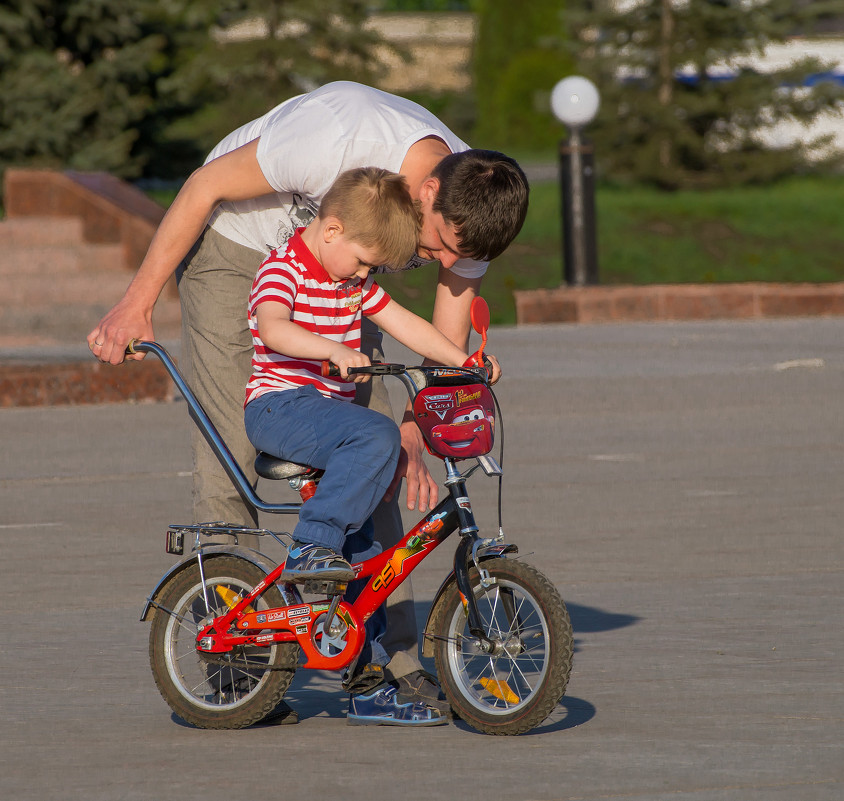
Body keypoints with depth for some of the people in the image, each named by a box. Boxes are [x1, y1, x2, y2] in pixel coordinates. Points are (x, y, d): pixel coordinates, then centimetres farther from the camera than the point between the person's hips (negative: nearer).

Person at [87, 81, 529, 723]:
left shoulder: (468, 215, -21)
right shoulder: (341, 135, -38)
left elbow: (448, 347, -9)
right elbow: (205, 187, -23)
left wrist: (413, 438, -26)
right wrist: (137, 304, -17)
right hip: (235, 244, -5)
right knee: (232, 454, -13)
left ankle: (396, 657, -3)